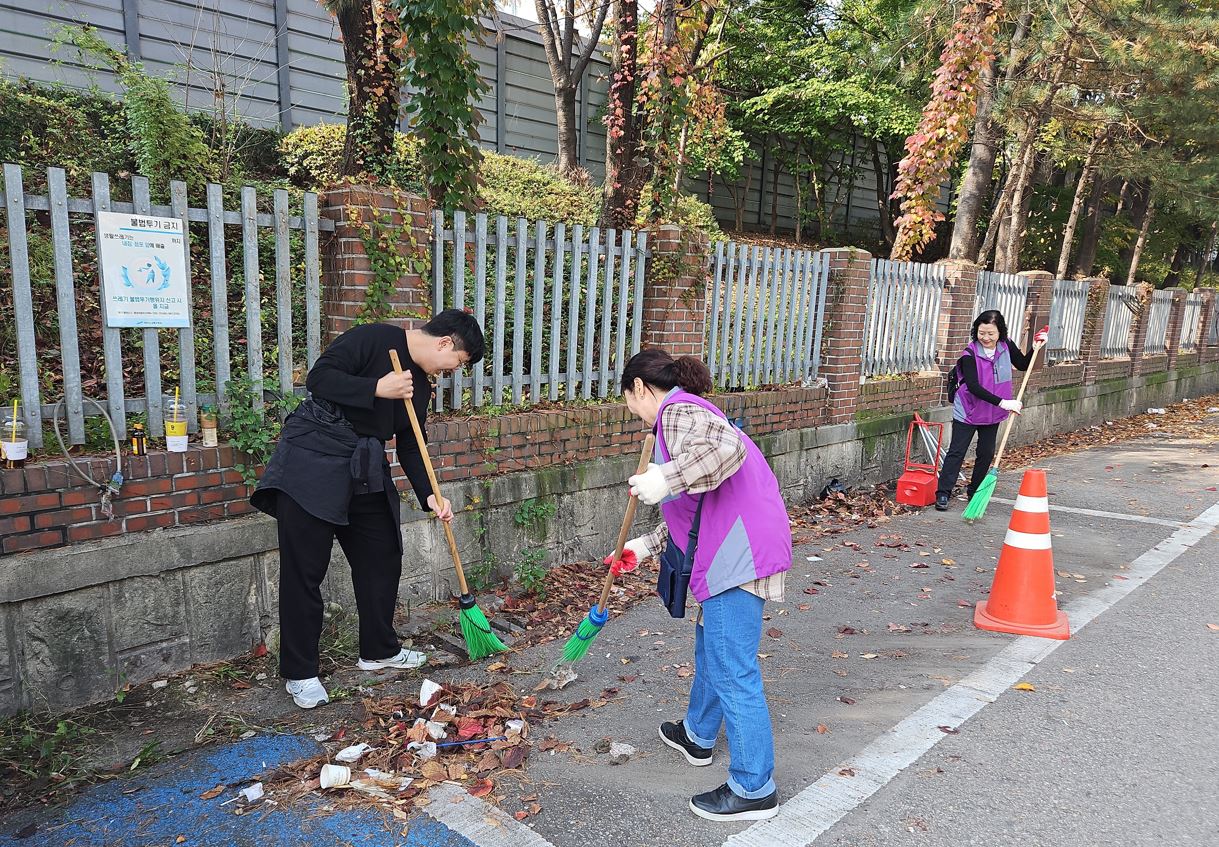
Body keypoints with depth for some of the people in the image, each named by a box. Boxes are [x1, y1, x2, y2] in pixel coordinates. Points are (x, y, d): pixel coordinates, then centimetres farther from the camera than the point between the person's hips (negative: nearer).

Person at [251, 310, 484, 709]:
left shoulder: (421, 384, 12)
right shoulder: (374, 338, -11)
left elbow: (409, 445, 13)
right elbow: (319, 378, -18)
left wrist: (430, 495, 3)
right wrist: (378, 388, -23)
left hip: (366, 473, 9)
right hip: (311, 461, -8)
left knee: (382, 559, 13)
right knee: (303, 570, -1)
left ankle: (379, 650, 32)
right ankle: (299, 672, 11)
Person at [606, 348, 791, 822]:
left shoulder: (677, 410, -9)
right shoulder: (686, 412, 22)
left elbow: (728, 447, -31)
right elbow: (690, 512, 26)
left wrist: (666, 479, -29)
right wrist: (645, 547, 29)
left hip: (738, 551, -11)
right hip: (732, 548, 11)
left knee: (732, 669, -3)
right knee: (710, 646, 25)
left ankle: (754, 789, 8)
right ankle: (698, 736, 45)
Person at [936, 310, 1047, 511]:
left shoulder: (1006, 347, -5)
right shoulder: (970, 354, -21)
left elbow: (1023, 365, 14)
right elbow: (973, 387, -29)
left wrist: (1035, 348, -3)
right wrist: (1003, 402, -35)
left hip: (992, 413, 5)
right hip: (967, 411, -5)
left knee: (986, 453, 12)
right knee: (956, 452, -4)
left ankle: (975, 492, 26)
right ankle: (943, 494, -1)